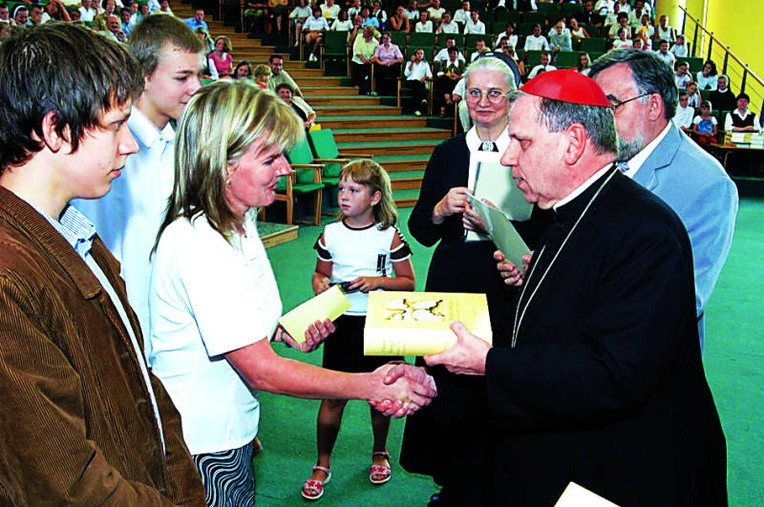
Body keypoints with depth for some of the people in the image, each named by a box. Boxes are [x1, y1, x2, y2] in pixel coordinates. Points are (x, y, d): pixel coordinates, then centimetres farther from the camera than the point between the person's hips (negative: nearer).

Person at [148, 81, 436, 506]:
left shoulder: (239, 223, 2)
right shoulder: (196, 244, -28)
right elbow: (261, 370, -27)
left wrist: (284, 331, -3)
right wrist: (372, 385, -26)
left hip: (232, 430, 8)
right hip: (202, 450, -8)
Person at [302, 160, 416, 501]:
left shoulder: (389, 236, -5)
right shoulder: (330, 234, 0)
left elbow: (408, 282, 0)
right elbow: (320, 273, 12)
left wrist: (378, 281, -17)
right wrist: (319, 284, -10)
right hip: (341, 323, 1)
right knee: (332, 396, 3)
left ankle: (380, 453, 38)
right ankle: (322, 466, 20)